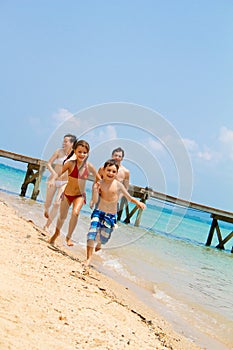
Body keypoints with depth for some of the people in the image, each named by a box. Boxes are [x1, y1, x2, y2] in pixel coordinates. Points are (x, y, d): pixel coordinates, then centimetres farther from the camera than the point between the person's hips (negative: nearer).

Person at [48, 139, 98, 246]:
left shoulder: (89, 166, -11)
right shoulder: (71, 164, -17)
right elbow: (59, 173, -17)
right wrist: (53, 179, -32)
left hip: (80, 195, 0)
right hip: (67, 194, 0)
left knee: (75, 213, -26)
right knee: (62, 216, 14)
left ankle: (69, 237, -5)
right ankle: (56, 233, 47)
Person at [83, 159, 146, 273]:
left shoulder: (118, 185, -6)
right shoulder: (98, 184, -6)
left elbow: (129, 197, 2)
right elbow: (95, 200, -12)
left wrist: (137, 202, -15)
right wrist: (95, 189, -27)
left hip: (111, 216, 1)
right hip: (98, 212, -1)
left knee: (103, 239, 9)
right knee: (92, 232, -19)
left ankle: (99, 242, 50)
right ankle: (88, 259, -10)